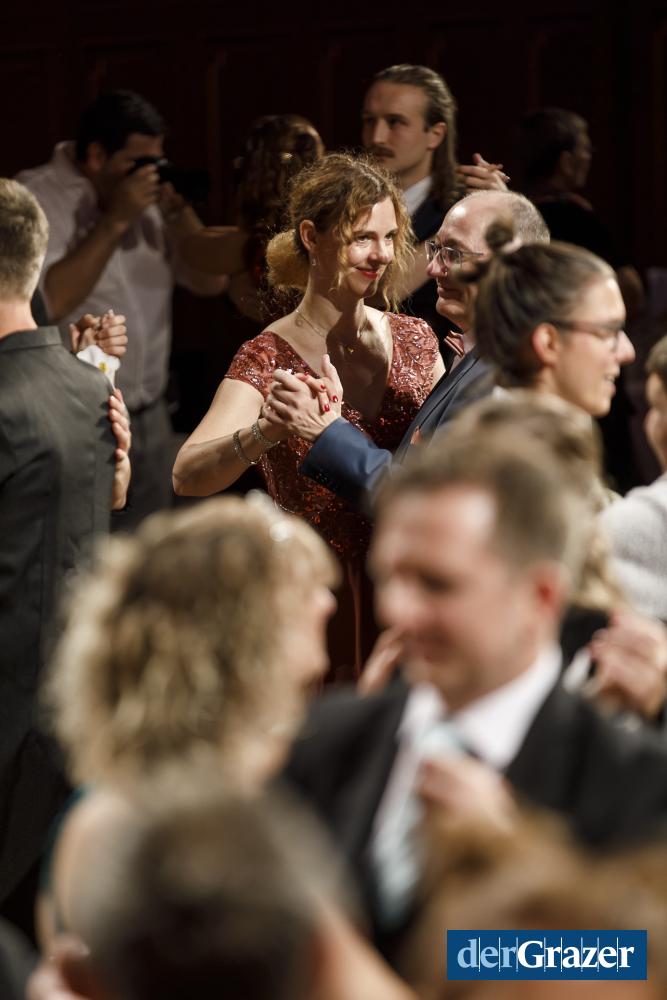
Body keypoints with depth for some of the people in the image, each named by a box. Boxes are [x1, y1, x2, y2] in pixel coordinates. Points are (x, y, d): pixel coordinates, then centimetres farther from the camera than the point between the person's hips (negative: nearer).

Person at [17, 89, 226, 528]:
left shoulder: (151, 196, 9)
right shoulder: (37, 198, -10)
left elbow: (211, 281, 9)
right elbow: (47, 302, -24)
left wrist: (178, 212, -6)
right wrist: (115, 220, -20)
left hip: (151, 417, 7)